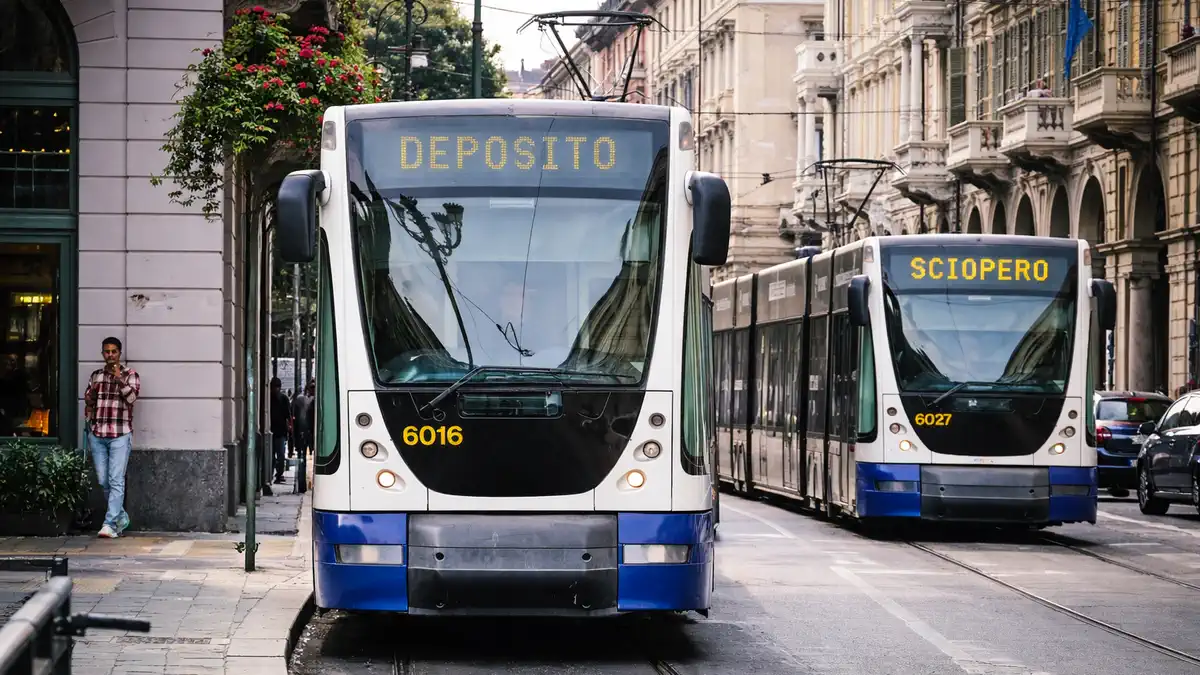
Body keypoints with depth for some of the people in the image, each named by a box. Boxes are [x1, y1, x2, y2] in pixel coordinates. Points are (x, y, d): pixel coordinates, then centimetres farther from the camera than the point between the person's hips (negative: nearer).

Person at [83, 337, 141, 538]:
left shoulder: (130, 374, 1)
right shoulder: (96, 375, 13)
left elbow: (132, 397, -14)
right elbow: (88, 401, 21)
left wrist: (119, 379, -23)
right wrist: (91, 393, 0)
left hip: (120, 435, -5)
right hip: (97, 435, 5)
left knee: (116, 481, -11)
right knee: (104, 481, 7)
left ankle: (110, 524, -15)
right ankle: (121, 517, 23)